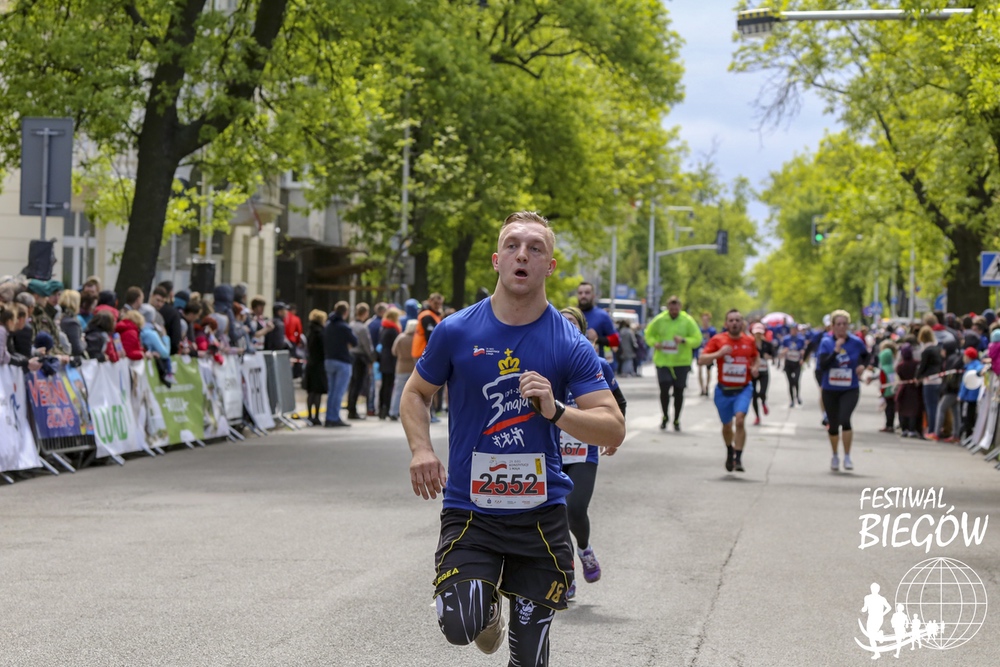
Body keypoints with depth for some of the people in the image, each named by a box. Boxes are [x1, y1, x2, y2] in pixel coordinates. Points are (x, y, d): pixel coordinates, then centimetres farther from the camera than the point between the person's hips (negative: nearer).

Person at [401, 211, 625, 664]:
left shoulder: (570, 345, -4)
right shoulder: (456, 332, -2)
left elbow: (614, 430, -7)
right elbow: (416, 393, 14)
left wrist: (555, 411, -25)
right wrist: (421, 449, -5)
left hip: (541, 513, 0)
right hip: (468, 509, 0)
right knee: (459, 628, -21)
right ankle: (485, 606, 15)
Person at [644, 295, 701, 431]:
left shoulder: (688, 321, -4)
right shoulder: (659, 320, -1)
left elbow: (697, 339, -4)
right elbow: (649, 334, 13)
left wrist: (683, 340, -21)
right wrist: (654, 343, -8)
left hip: (681, 362, 0)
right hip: (663, 361, 0)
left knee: (678, 391, 5)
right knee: (664, 389, -9)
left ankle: (676, 420, 21)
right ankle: (665, 416, 14)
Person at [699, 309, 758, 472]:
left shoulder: (749, 341, 1)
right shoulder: (717, 340, -6)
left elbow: (754, 358, 21)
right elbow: (701, 360, -11)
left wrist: (754, 368, 0)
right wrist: (719, 353, -25)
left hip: (743, 389, -1)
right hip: (723, 390, 1)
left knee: (740, 420, -22)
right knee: (727, 425, 13)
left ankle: (738, 459, -19)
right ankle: (730, 452, 43)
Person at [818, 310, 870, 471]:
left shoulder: (856, 342, -5)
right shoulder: (826, 342, -7)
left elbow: (866, 355, 17)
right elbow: (822, 366, -19)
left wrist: (863, 366, -3)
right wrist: (836, 350, -27)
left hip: (850, 390, -1)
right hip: (830, 390, 1)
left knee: (844, 419, -22)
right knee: (833, 425, 11)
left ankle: (847, 457, -9)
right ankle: (835, 456, 35)